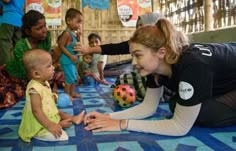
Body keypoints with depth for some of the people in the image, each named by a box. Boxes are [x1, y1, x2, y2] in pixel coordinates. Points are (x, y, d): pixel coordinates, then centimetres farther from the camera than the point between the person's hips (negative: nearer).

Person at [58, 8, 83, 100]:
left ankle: (72, 92, 32)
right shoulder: (67, 33, -19)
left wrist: (78, 36, 3)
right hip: (67, 61, -10)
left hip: (72, 61, 10)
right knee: (69, 78, -4)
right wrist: (71, 56, -23)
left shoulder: (74, 33, 9)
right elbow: (61, 46, -21)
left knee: (75, 77, 18)